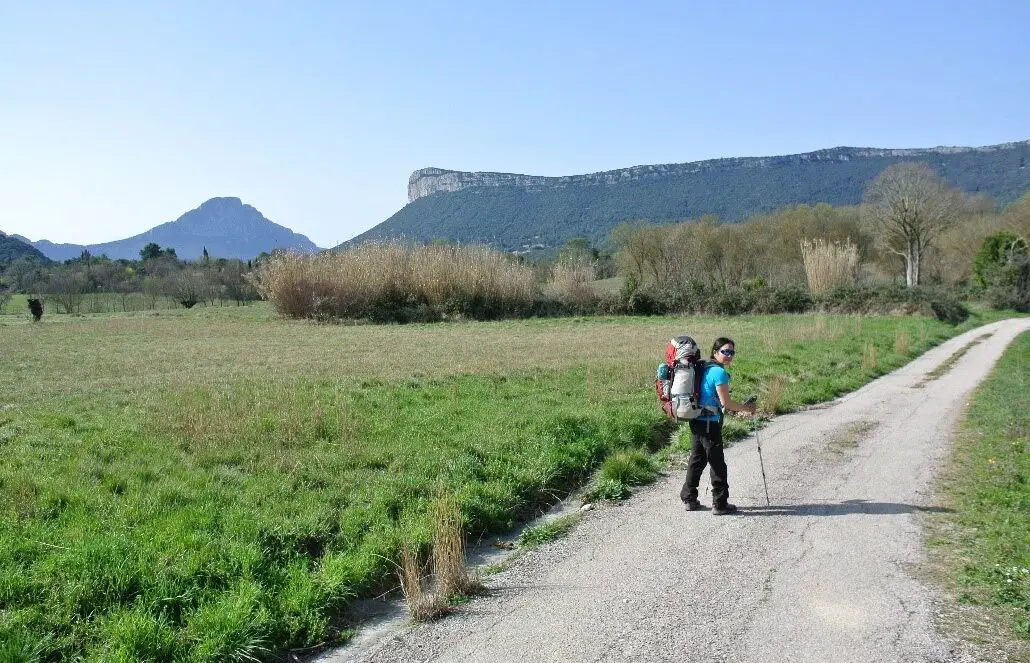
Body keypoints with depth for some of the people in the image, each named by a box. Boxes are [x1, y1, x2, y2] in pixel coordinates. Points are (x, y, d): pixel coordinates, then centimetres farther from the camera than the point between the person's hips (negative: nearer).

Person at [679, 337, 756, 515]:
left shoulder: (705, 368, 13)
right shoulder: (719, 372, -15)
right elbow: (725, 402, -16)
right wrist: (745, 408, -3)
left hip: (696, 421, 9)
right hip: (709, 423, -9)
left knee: (697, 460, 16)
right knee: (717, 464, 2)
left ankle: (689, 499, 22)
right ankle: (720, 504, 10)